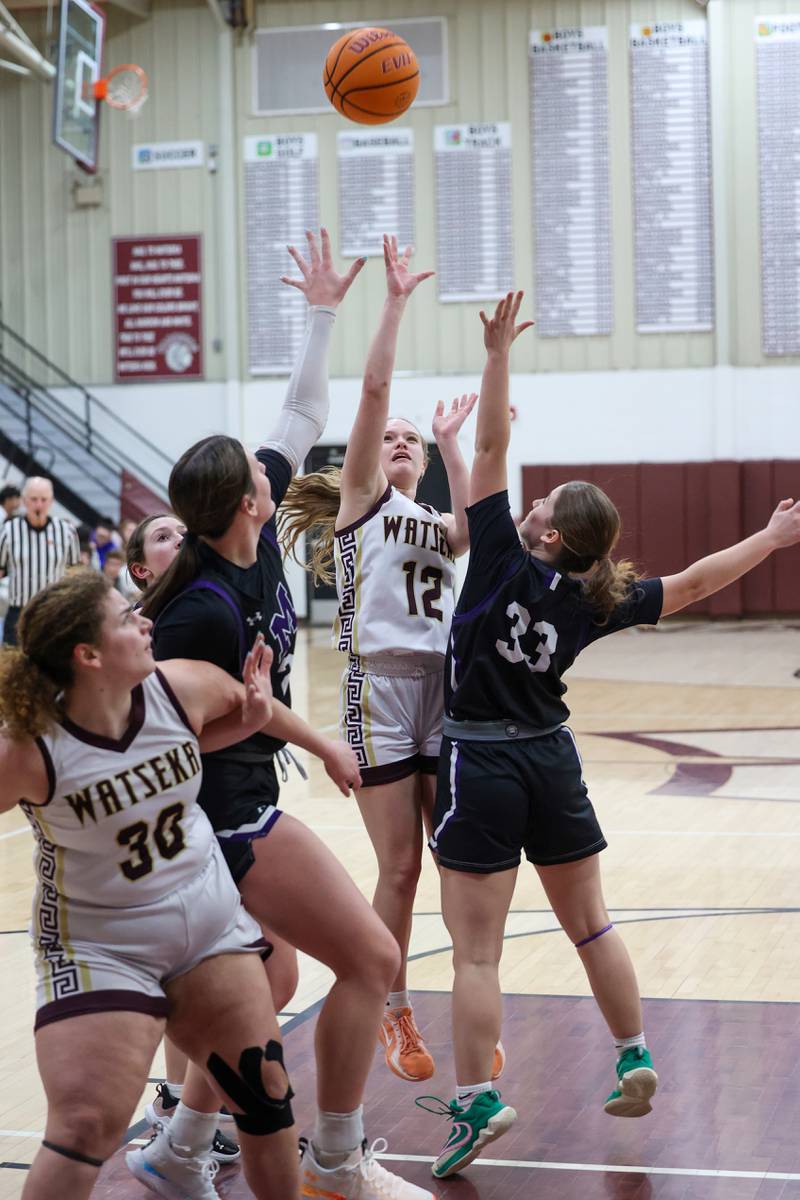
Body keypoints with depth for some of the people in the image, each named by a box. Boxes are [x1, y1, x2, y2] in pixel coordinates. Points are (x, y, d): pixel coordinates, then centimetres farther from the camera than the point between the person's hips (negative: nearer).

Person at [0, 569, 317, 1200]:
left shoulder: (184, 688, -13)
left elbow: (241, 701, 10)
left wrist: (251, 716, -10)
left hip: (208, 917, 5)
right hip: (100, 946, -5)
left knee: (265, 1087, 12)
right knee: (88, 1128, -13)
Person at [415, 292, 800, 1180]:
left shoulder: (506, 563, -14)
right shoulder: (597, 600, -1)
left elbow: (490, 451, -16)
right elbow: (693, 584, 9)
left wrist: (497, 354, -16)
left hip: (480, 765, -5)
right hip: (551, 762, 5)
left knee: (476, 950, -5)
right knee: (590, 924, 19)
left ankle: (476, 1104, -8)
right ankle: (635, 1059, 25)